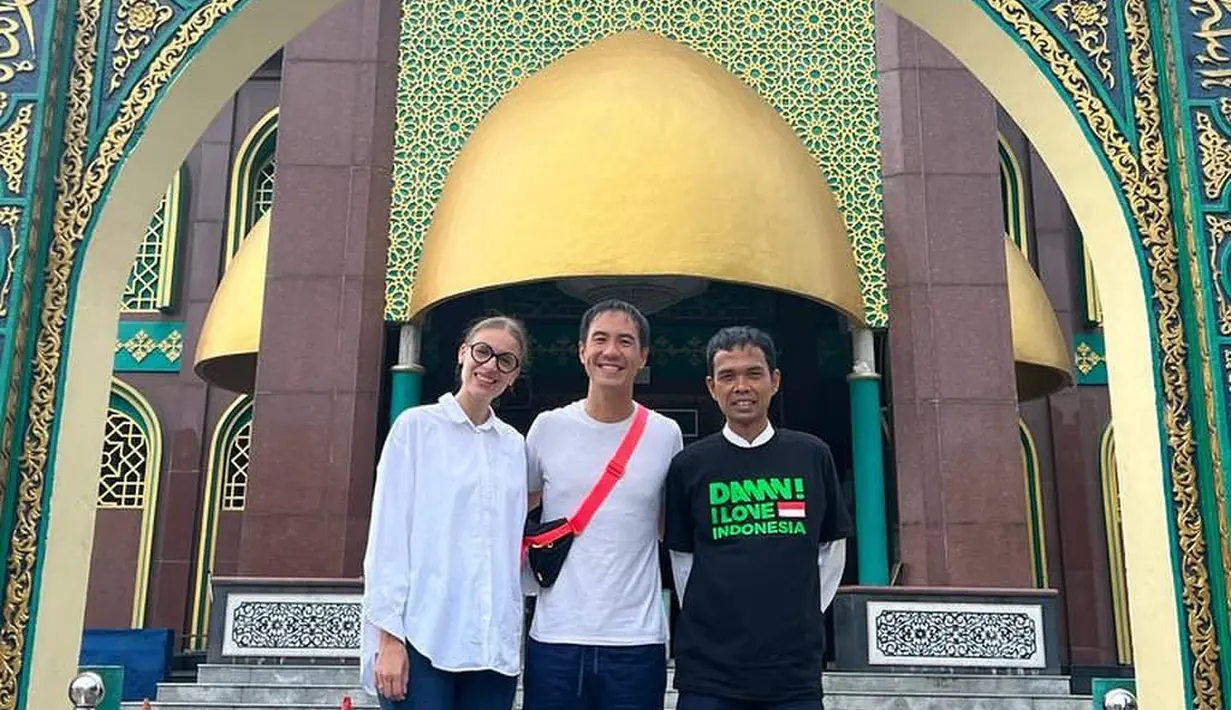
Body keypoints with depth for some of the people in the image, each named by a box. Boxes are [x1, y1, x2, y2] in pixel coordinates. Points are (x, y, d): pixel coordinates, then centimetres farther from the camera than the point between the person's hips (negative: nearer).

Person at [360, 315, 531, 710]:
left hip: (494, 643, 4)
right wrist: (389, 635, -9)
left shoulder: (514, 445, 13)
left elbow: (511, 543, 14)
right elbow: (388, 533, -3)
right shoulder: (417, 425, 1)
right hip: (423, 635, -4)